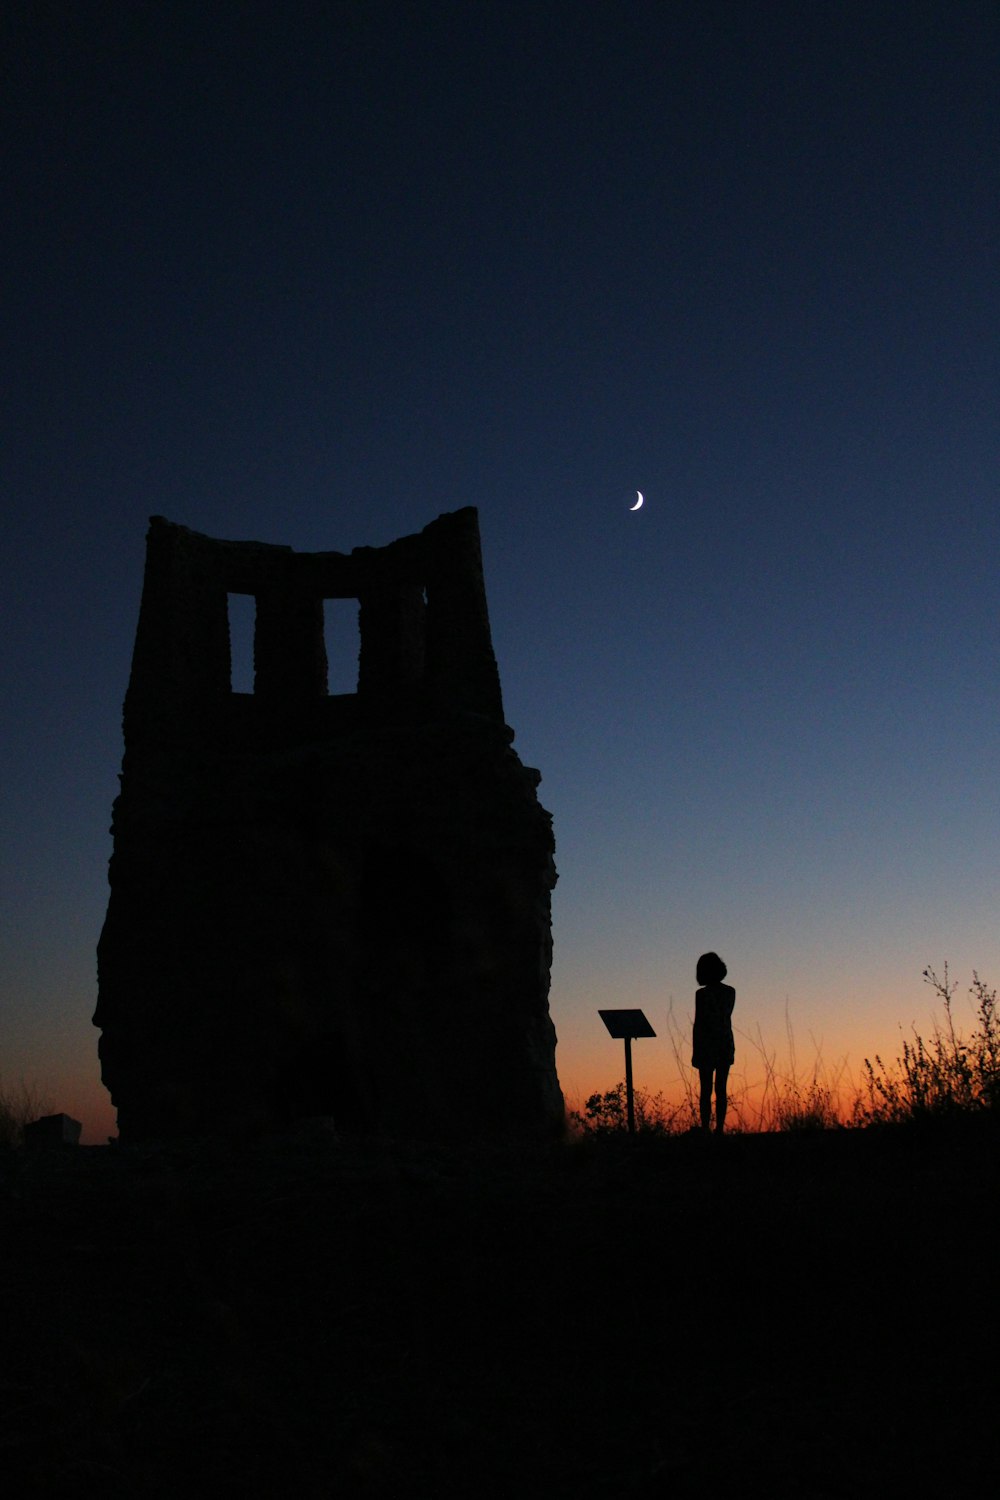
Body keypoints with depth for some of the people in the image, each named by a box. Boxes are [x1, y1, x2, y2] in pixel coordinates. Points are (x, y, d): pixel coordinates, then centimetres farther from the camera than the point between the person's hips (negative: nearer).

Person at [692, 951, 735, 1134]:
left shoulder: (702, 994, -12)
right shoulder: (730, 992, 2)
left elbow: (698, 1023, -12)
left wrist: (695, 1052, -7)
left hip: (707, 1044, -4)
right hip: (726, 1043, 4)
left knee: (706, 1091, 0)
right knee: (721, 1089, 8)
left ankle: (705, 1129, -3)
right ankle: (719, 1129, 6)